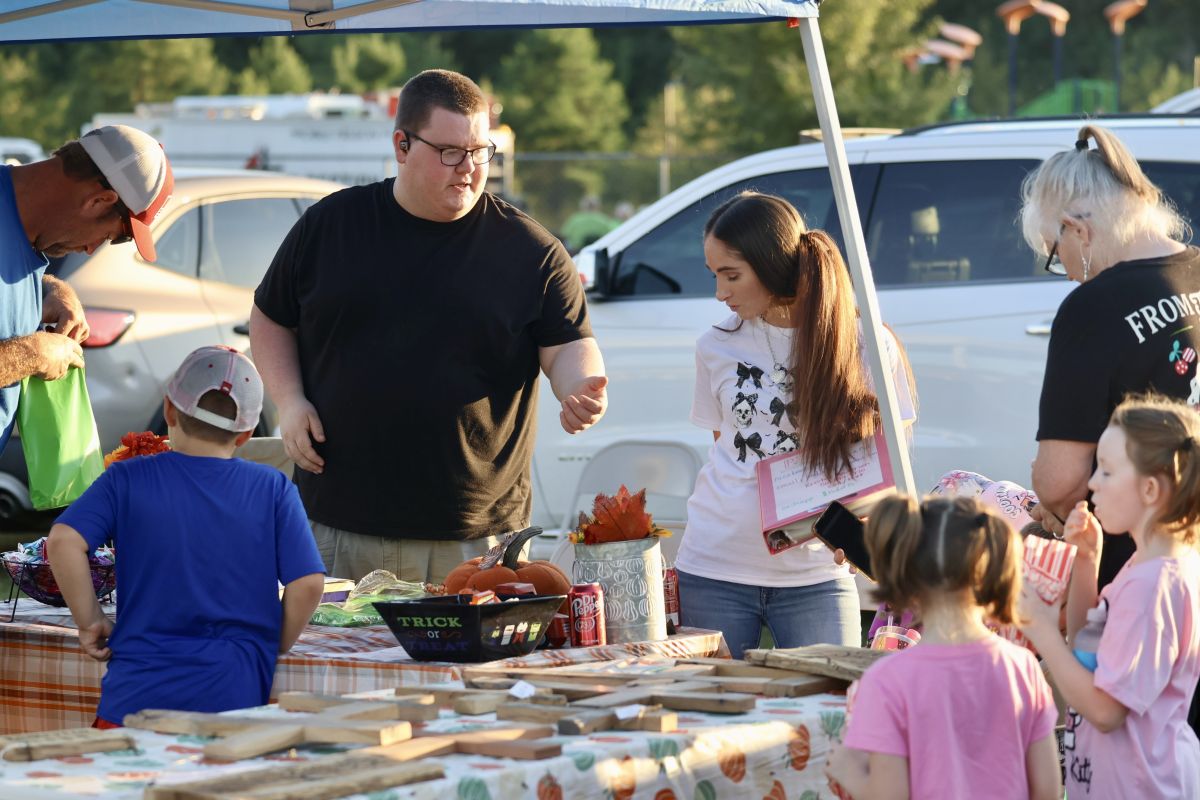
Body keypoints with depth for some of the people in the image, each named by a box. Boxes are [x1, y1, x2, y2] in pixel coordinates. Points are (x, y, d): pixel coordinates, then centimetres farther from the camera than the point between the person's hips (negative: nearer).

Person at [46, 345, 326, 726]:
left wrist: (90, 622, 3)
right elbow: (307, 583, -1)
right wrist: (272, 651, 13)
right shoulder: (273, 489, 5)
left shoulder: (127, 480, 4)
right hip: (236, 693, 0)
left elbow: (63, 541, -9)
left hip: (138, 695, 0)